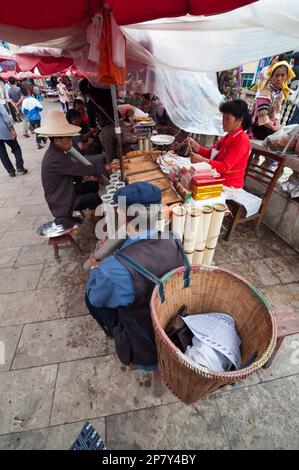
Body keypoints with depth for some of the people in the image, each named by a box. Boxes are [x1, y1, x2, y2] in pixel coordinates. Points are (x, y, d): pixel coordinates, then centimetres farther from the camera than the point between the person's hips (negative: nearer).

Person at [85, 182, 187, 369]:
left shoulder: (113, 268, -36)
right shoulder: (174, 241, -21)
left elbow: (96, 298, -12)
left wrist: (95, 268, 6)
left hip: (145, 353, -4)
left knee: (92, 298, 11)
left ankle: (117, 333, 29)